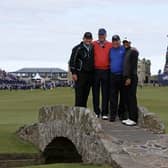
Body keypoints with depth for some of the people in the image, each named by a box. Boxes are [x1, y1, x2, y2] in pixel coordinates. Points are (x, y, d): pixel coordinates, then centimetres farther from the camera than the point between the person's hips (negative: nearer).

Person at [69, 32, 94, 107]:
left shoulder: (92, 48, 13)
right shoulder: (78, 48, -3)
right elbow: (72, 61, -6)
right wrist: (73, 73, -13)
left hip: (90, 75, 5)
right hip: (80, 75, -5)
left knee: (86, 95, 9)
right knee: (79, 95, -7)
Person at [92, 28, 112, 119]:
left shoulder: (110, 45, 5)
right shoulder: (93, 44, 5)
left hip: (106, 72, 0)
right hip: (95, 71, 0)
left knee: (105, 93, 2)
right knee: (95, 92, 5)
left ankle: (104, 113, 7)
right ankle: (96, 112, 14)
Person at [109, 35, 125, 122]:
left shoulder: (124, 49, 1)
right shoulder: (111, 50, 13)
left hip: (123, 75, -3)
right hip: (113, 75, 3)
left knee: (123, 96, 4)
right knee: (113, 96, -1)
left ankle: (121, 113, 14)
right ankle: (113, 114, 1)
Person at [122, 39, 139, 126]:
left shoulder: (133, 51, -6)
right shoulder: (126, 52, 19)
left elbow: (133, 65, -13)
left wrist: (129, 78, -18)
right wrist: (125, 77, 12)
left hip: (131, 78, -8)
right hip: (126, 77, 8)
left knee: (131, 98, -8)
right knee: (127, 98, 8)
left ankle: (134, 119, -7)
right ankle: (129, 117, 12)